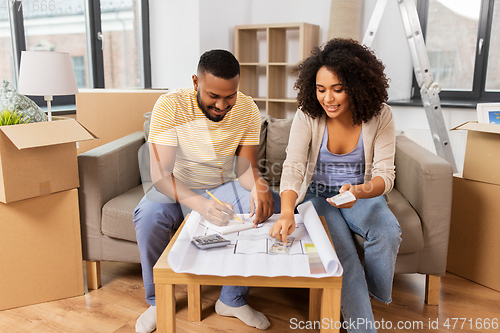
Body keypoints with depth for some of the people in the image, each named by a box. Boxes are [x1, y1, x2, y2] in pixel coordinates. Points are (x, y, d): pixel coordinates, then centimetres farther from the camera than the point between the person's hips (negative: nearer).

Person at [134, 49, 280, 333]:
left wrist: (258, 185, -38)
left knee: (272, 204, -22)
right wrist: (201, 205, -48)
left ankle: (233, 300, -6)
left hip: (223, 187, 3)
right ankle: (158, 301, -4)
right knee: (148, 216, -33)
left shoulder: (247, 110, -12)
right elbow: (160, 176, -29)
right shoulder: (170, 106, -23)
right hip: (178, 190, -2)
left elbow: (246, 167, -12)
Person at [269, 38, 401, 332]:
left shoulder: (380, 116, -12)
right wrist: (287, 211, -41)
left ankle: (375, 298, 1)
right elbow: (293, 167, -22)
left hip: (361, 194, 1)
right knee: (342, 253, -25)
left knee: (388, 233, -28)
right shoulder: (308, 116, -14)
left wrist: (359, 191, -38)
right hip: (318, 195, -1)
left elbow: (385, 174, -15)